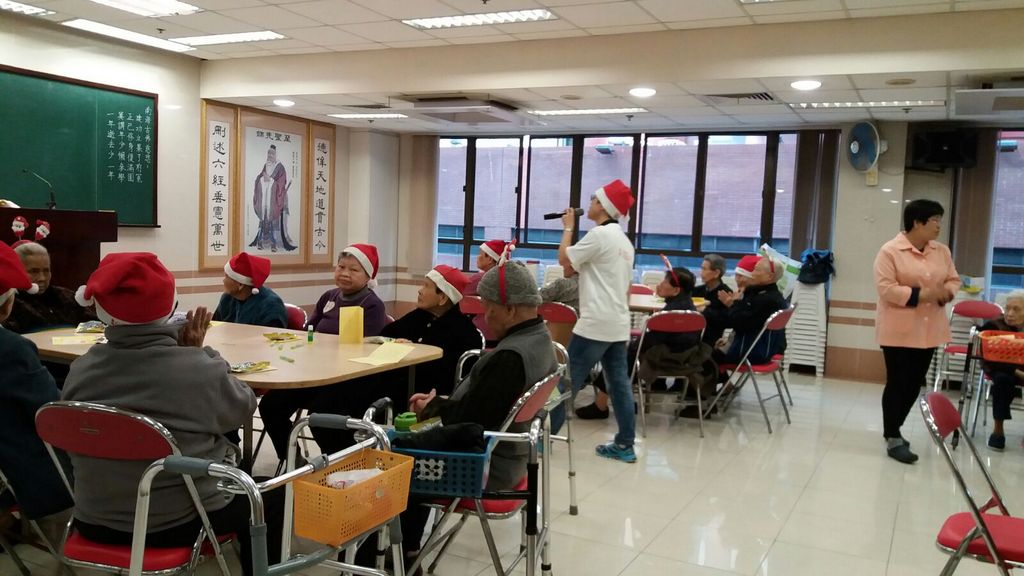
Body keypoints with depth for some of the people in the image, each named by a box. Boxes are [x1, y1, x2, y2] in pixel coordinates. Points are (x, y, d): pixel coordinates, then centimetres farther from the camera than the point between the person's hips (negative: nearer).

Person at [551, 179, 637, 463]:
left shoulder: (599, 234, -12)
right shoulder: (624, 241, 17)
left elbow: (563, 259, -6)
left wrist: (568, 227, 4)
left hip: (595, 324, -9)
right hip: (618, 324, 9)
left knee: (568, 380, -2)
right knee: (619, 383, 8)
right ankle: (625, 445, 11)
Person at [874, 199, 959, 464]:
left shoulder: (942, 251, 9)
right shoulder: (890, 250, -12)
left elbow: (953, 280, 14)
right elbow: (885, 289, -18)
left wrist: (945, 292, -9)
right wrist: (920, 294, -24)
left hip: (928, 330, 7)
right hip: (898, 330, -6)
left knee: (915, 383, 12)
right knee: (897, 383, -2)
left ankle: (893, 428, 29)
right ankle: (893, 439, 7)